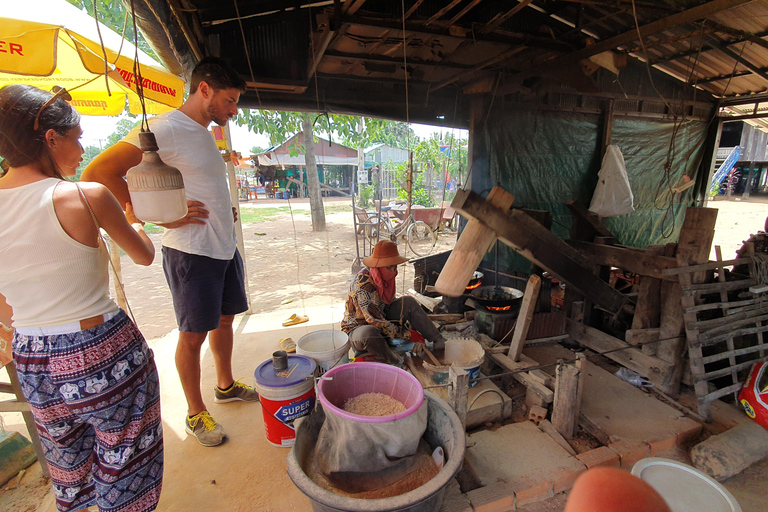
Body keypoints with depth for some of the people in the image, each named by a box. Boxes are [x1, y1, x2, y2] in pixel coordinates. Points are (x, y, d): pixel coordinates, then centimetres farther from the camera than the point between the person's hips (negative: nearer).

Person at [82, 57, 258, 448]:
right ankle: (195, 413, 23)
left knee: (225, 318, 18)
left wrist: (225, 212, 10)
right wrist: (164, 217, -21)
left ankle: (226, 385, 38)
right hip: (191, 252, -9)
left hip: (224, 248, 9)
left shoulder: (204, 134, 15)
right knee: (193, 334, 4)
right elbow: (97, 173, -19)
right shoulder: (165, 128, -13)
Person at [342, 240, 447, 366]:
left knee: (408, 301, -7)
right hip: (358, 329, -7)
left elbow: (391, 305, 3)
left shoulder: (385, 277, -5)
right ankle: (392, 360, -14)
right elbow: (376, 321, -31)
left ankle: (439, 341, -3)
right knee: (368, 333, -43)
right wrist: (409, 335, -27)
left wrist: (418, 336, -6)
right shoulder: (362, 285, -30)